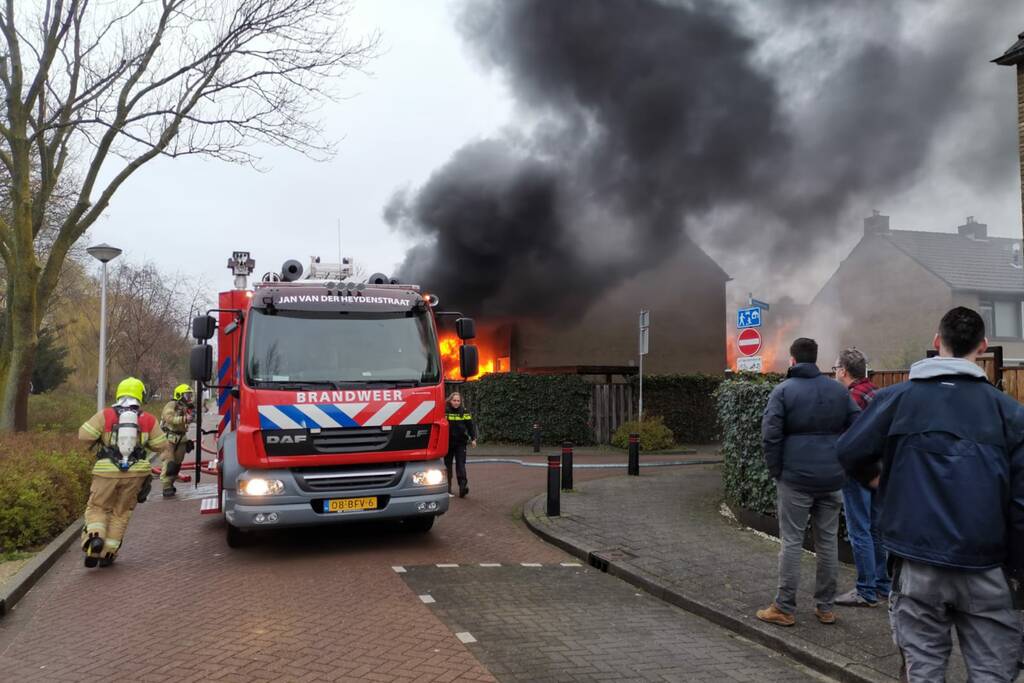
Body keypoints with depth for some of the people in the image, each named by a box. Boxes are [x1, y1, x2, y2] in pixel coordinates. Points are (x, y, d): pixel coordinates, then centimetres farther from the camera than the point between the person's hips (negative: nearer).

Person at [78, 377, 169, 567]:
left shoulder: (105, 415, -2)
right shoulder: (148, 420, 2)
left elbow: (84, 435, -4)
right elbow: (161, 445, 6)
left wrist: (100, 438, 15)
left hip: (107, 471, -1)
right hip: (135, 473, 1)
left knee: (97, 507, 15)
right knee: (121, 512, 15)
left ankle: (94, 537, -11)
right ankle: (108, 553, 14)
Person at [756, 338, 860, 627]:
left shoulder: (783, 391, -6)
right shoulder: (839, 390, 7)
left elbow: (770, 435, -13)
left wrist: (776, 470, -3)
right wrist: (840, 462, 12)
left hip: (795, 479, -4)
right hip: (832, 479, 4)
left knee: (792, 542, 1)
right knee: (828, 541, 12)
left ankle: (784, 608, 6)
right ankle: (825, 606, 19)